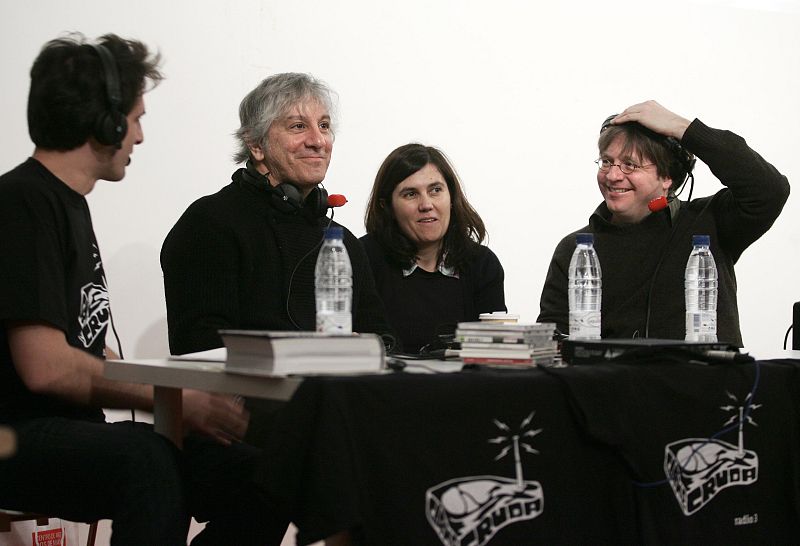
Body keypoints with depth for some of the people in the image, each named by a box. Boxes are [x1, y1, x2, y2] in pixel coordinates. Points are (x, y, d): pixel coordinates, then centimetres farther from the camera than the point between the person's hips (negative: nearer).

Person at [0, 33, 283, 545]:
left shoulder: (70, 203, 18)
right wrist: (180, 402, -14)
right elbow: (46, 367, -20)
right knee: (145, 459, -38)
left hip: (76, 432, 9)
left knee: (253, 478, -8)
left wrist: (184, 396, 5)